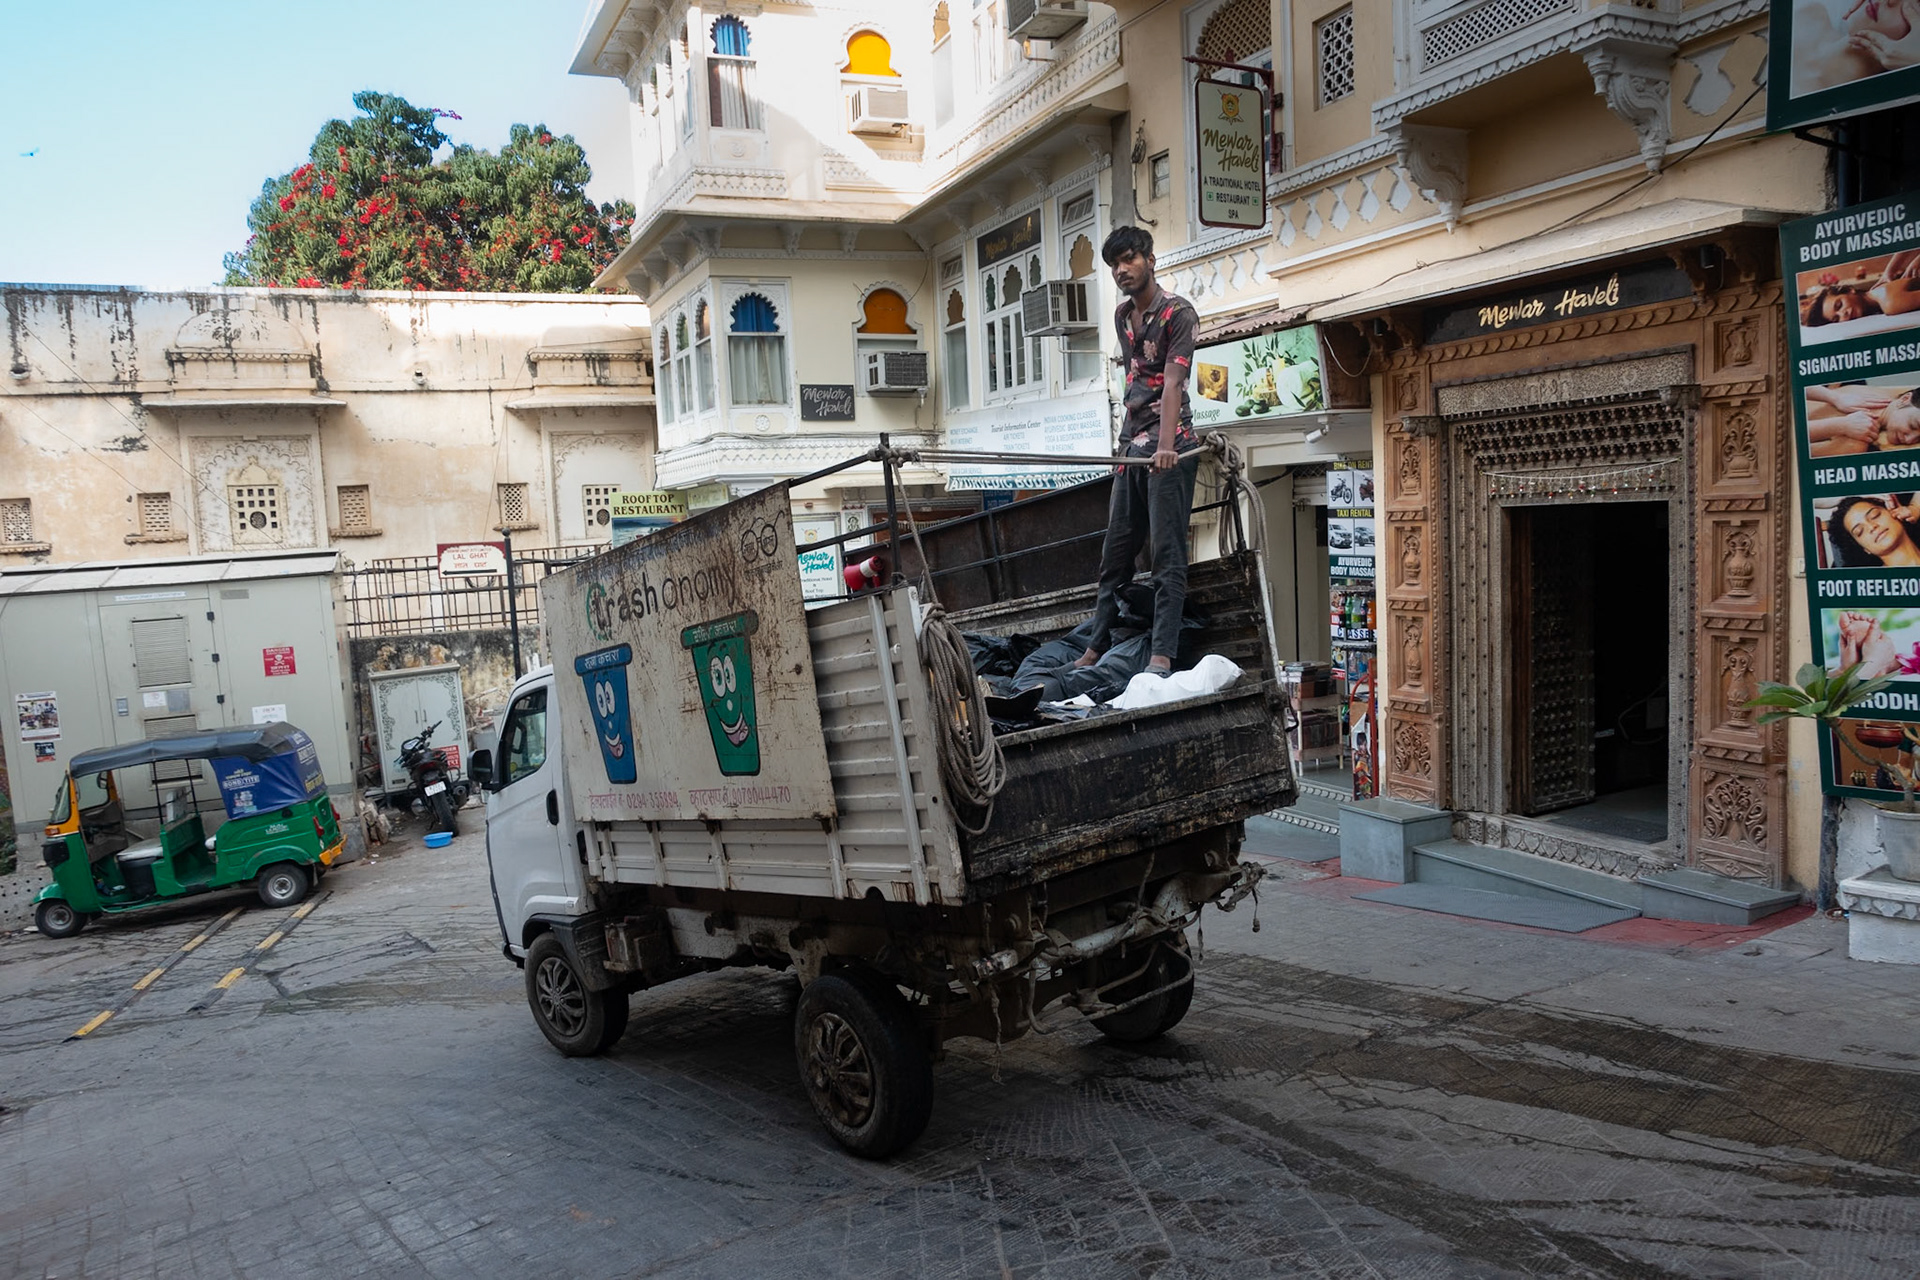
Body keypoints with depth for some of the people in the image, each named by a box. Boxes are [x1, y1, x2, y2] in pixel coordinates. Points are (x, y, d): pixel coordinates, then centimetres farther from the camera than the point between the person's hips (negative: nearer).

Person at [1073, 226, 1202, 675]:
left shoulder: (1177, 312, -7)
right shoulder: (1122, 315, 17)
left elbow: (1173, 381, -20)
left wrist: (1165, 445, -32)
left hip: (1168, 447, -8)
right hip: (1131, 447, 8)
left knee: (1167, 552, -9)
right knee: (1115, 550, 10)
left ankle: (1162, 654, -11)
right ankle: (1096, 648, 17)